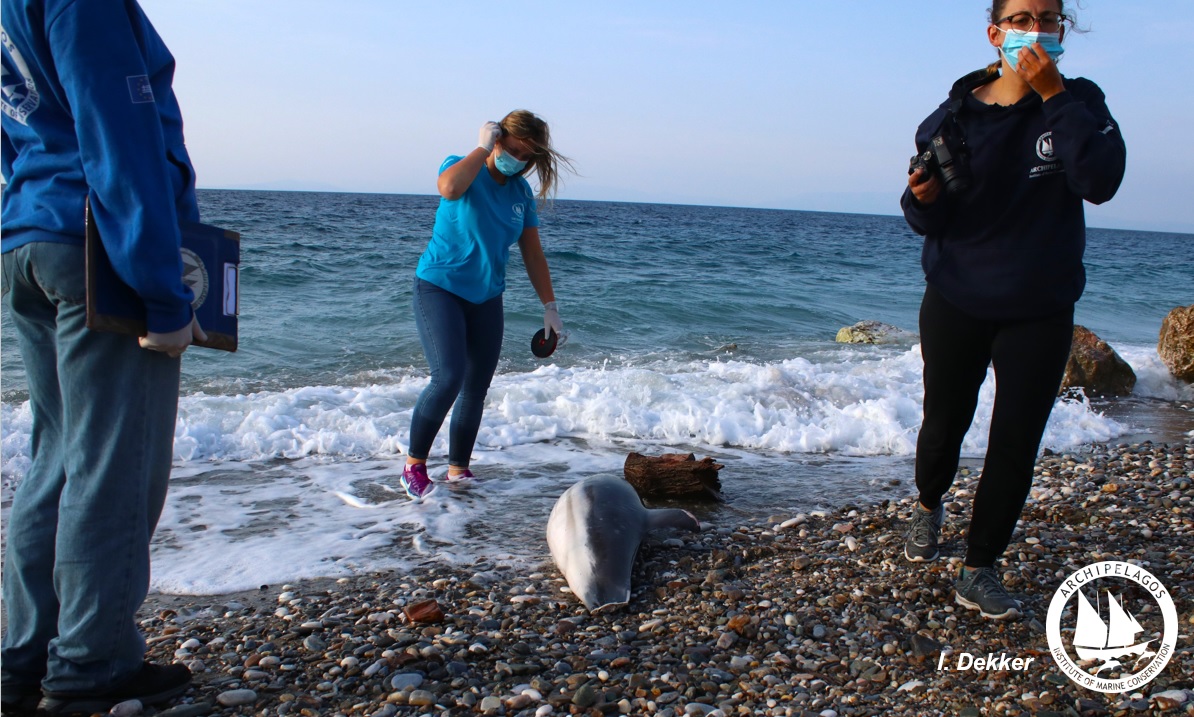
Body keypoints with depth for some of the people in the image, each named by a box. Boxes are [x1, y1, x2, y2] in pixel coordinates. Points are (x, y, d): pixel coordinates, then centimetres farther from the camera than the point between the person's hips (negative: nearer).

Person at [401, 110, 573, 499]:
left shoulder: (521, 191, 7)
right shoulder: (463, 167, -7)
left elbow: (533, 253, 10)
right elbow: (449, 188, -33)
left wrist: (550, 306, 6)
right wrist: (482, 148, -21)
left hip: (486, 298, 6)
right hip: (439, 288, -5)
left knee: (476, 389, 5)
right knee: (448, 378, -20)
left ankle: (458, 470, 19)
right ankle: (414, 464, -4)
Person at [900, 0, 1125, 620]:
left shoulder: (1079, 101, -2)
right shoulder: (955, 117, -4)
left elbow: (1100, 182, -21)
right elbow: (929, 224, -4)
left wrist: (1054, 95, -22)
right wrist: (923, 199, -27)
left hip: (1040, 312, 0)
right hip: (956, 303, 0)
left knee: (1016, 445, -1)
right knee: (944, 424, 11)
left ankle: (979, 570, 13)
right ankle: (929, 506, 43)